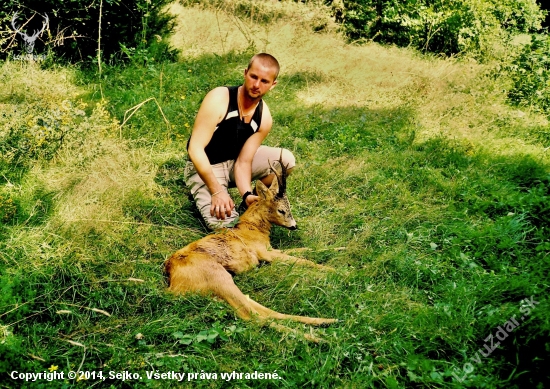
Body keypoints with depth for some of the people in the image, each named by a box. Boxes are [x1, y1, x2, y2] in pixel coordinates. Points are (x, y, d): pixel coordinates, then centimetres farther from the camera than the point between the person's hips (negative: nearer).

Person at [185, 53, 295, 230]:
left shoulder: (264, 117, -13)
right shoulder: (219, 99, -27)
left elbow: (243, 161, -12)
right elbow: (195, 149, -28)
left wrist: (247, 194, -31)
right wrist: (217, 191, -31)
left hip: (235, 162, 5)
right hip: (204, 166, -5)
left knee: (286, 160, -16)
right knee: (223, 223, -26)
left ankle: (252, 201, 6)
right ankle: (203, 195, 7)